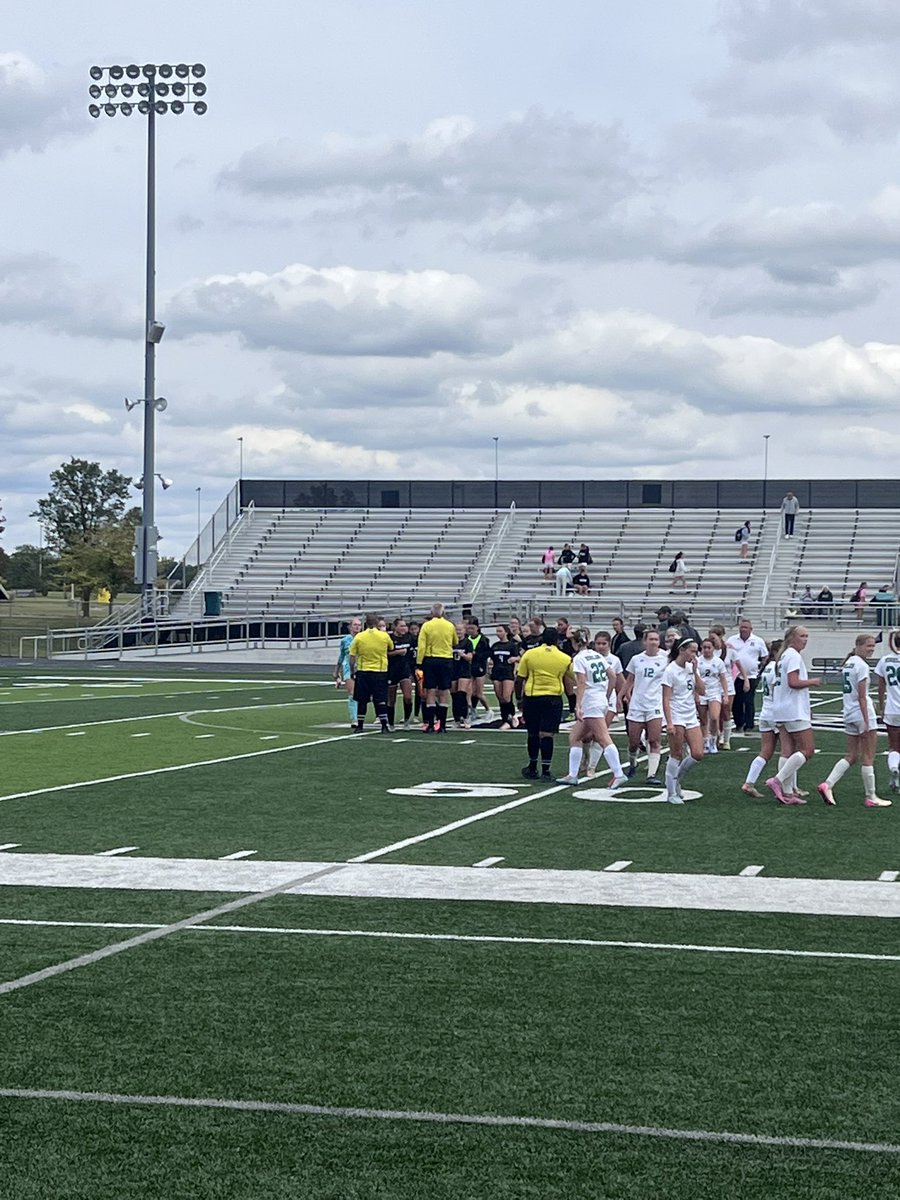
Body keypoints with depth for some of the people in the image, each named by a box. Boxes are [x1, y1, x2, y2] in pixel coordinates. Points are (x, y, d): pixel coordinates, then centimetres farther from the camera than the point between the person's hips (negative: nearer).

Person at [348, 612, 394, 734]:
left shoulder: (359, 637, -5)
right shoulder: (385, 636, -5)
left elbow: (352, 658, -2)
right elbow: (391, 649, 15)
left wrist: (352, 672, 9)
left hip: (363, 672, 0)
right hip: (380, 672, 0)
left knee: (361, 701, 9)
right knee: (381, 700, 2)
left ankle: (360, 725, 13)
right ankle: (384, 725, -1)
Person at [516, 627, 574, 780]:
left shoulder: (529, 654, 0)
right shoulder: (565, 658, 0)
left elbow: (520, 678, 2)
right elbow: (574, 678, 10)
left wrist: (520, 695, 13)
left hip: (532, 698, 1)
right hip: (553, 699, -1)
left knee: (533, 734, 14)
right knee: (547, 735, -3)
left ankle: (532, 768, 27)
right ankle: (545, 770, -7)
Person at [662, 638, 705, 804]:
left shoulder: (691, 667, 10)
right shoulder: (670, 670, -10)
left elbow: (701, 691, 6)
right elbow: (666, 700, -14)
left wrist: (695, 672, -4)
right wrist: (669, 723, -21)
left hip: (691, 717, 7)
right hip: (676, 718, -7)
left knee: (697, 754, -2)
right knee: (676, 755, -4)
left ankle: (675, 779, 19)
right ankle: (672, 793, 4)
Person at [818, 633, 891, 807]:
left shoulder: (847, 663, 13)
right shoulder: (861, 666, -14)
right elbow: (861, 697, -18)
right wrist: (867, 722, -18)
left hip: (849, 714, 8)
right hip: (862, 713, -8)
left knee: (851, 756, 12)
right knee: (868, 758, 1)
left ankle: (828, 785, -1)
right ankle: (870, 797, 7)